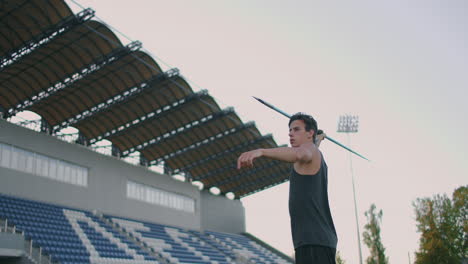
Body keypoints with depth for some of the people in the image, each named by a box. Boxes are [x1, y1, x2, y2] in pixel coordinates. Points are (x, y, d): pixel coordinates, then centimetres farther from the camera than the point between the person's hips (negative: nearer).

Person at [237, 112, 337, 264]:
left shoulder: (309, 149, -2)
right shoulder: (316, 160, 26)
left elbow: (297, 154, -28)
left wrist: (260, 151, -45)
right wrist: (319, 139, 77)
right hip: (315, 241, 10)